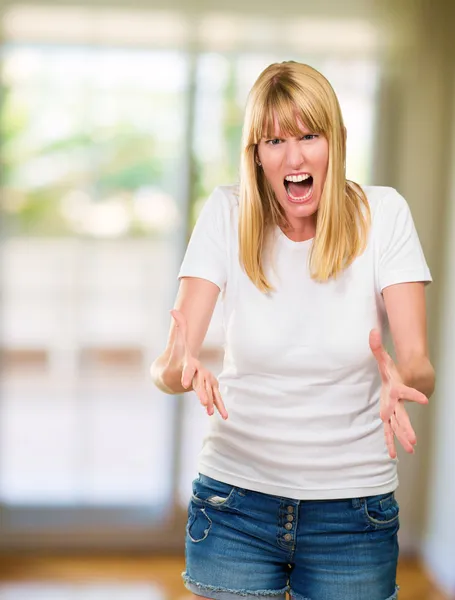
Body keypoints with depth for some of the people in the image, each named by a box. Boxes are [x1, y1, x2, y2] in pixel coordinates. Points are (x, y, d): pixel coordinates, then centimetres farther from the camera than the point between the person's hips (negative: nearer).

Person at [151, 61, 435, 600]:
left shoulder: (382, 213, -8)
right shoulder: (228, 213, -7)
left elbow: (419, 364, -14)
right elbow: (166, 366, -12)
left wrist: (402, 380, -37)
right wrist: (179, 369, -35)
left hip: (354, 505, 0)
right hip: (236, 498, 0)